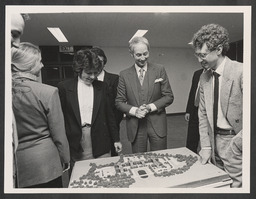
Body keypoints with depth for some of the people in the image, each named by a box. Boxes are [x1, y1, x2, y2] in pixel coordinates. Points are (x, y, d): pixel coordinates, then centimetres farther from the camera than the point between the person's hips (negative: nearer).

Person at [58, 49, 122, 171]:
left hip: (100, 144, 2)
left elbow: (109, 115, 8)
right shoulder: (64, 87, -1)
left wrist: (116, 139, 8)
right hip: (75, 146, -1)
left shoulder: (102, 87, 5)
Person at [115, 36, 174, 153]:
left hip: (157, 126, 0)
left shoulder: (159, 70, 1)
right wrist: (134, 110, -13)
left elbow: (169, 96, 1)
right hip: (135, 127, 1)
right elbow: (119, 102, 3)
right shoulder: (124, 75, 2)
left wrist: (151, 107, -13)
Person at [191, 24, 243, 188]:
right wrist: (206, 146, 2)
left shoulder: (241, 71, -15)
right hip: (215, 140, 6)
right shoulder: (204, 78, 4)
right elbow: (203, 114, 7)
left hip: (238, 142, -5)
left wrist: (233, 147, -16)